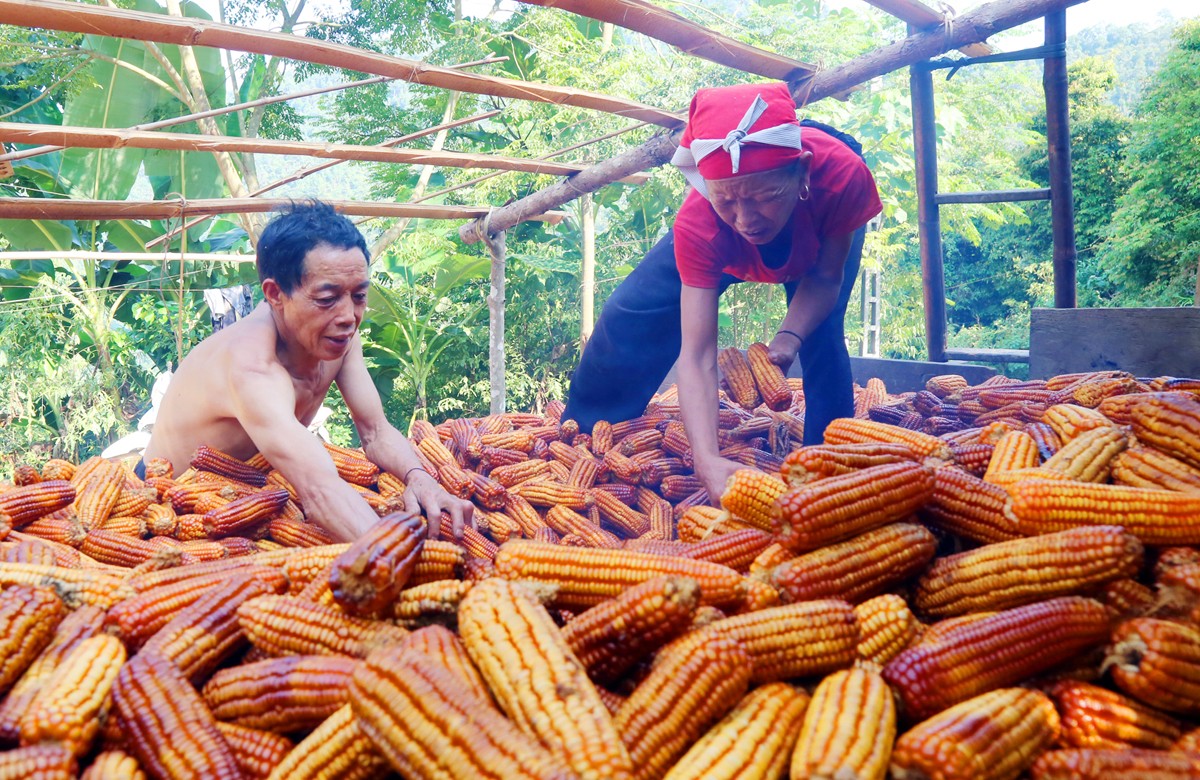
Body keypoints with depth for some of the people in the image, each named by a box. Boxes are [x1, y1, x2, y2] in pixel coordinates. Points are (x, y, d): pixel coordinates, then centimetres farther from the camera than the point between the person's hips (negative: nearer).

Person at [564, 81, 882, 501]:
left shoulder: (843, 173, -44)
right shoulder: (699, 223, -43)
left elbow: (826, 277, -25)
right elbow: (696, 356, -46)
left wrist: (790, 336, -44)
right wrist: (707, 459, -61)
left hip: (823, 234, 0)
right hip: (721, 247, 0)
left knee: (823, 337, -23)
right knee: (630, 316, -7)